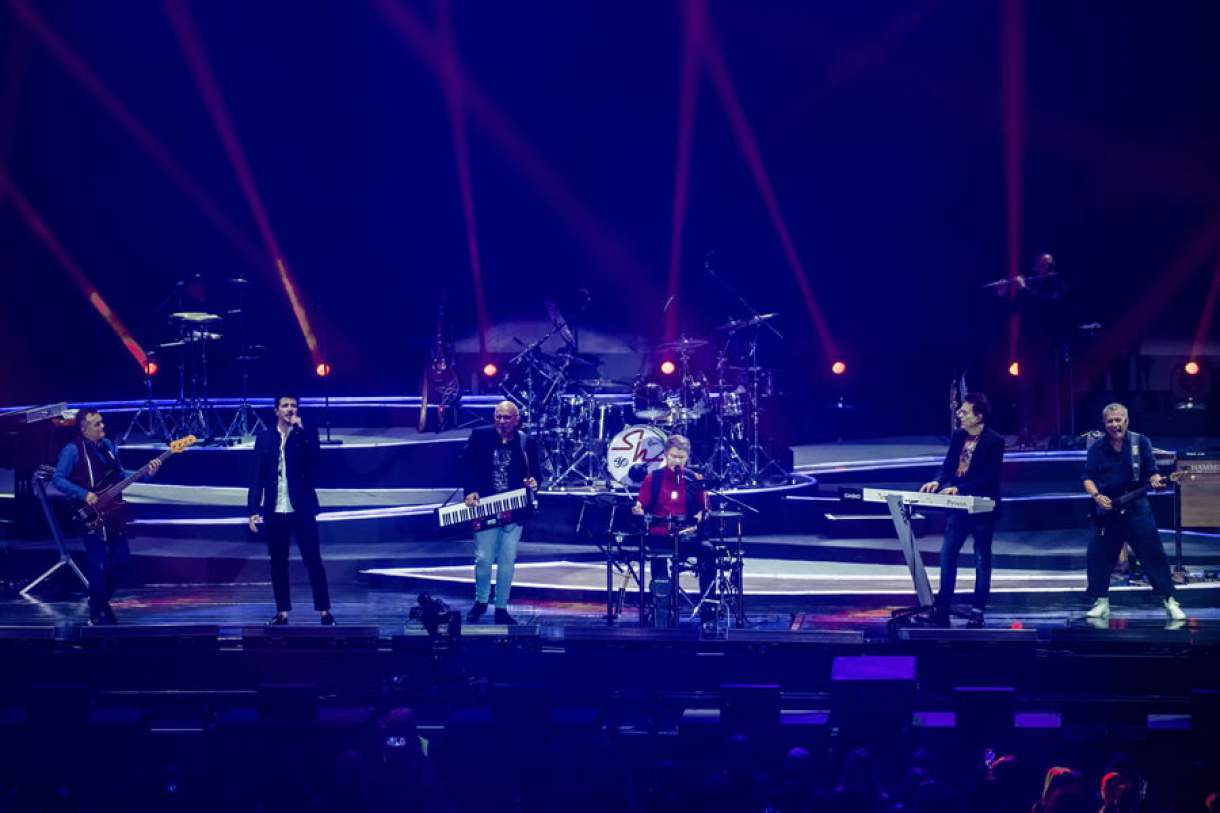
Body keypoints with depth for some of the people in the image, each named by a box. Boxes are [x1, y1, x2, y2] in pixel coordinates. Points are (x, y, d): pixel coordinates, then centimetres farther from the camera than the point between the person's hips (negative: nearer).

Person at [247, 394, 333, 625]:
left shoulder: (307, 433, 3)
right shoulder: (264, 437, 6)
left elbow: (315, 458, -16)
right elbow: (257, 476, 4)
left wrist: (300, 430, -18)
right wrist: (253, 510, -2)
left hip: (301, 509, -2)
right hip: (275, 511, 2)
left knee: (313, 560, -2)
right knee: (278, 563, 6)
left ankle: (324, 610, 3)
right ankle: (282, 611, 13)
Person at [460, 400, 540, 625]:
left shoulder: (527, 443, 1)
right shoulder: (480, 437, -1)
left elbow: (535, 473, 6)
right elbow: (467, 464, 0)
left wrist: (533, 483, -16)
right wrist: (470, 491, -11)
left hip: (514, 510, 1)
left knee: (507, 560, 5)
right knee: (483, 558, 2)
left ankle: (501, 608, 15)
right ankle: (480, 600, 25)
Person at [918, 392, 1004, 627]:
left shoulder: (994, 441, -14)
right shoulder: (958, 436, 5)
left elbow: (988, 478, -19)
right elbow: (948, 465, 10)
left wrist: (959, 489, -26)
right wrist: (938, 482, -10)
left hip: (982, 507, -6)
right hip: (958, 506, 6)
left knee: (982, 559, 5)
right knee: (947, 556, 3)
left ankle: (978, 610, 11)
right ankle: (941, 609, 7)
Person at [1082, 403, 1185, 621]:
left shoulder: (1141, 443, 1)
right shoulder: (1097, 448, 4)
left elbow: (1151, 472, 2)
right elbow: (1088, 479, 3)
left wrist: (1155, 480, -20)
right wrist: (1097, 495, -14)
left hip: (1136, 507, -2)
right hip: (1106, 510, 2)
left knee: (1153, 554, -4)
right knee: (1097, 556, 1)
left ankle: (1169, 601, 2)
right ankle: (1101, 603, 14)